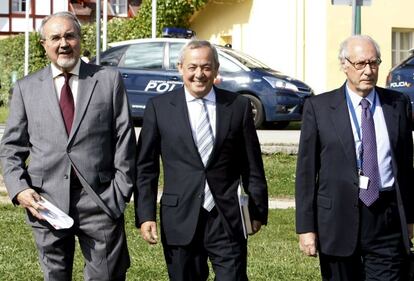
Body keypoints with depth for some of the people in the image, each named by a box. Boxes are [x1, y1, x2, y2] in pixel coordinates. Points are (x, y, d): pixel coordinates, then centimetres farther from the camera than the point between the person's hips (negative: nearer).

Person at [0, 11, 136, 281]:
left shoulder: (109, 80, 5)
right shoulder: (26, 88, 8)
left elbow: (124, 139, 3)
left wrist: (121, 190, -4)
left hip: (100, 199, -1)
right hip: (46, 202, 2)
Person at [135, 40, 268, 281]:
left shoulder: (239, 106, 5)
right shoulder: (159, 107, 3)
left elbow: (252, 166, 8)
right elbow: (146, 168, 4)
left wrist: (257, 211, 8)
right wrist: (145, 215, -3)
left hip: (228, 219, 0)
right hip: (181, 221, 0)